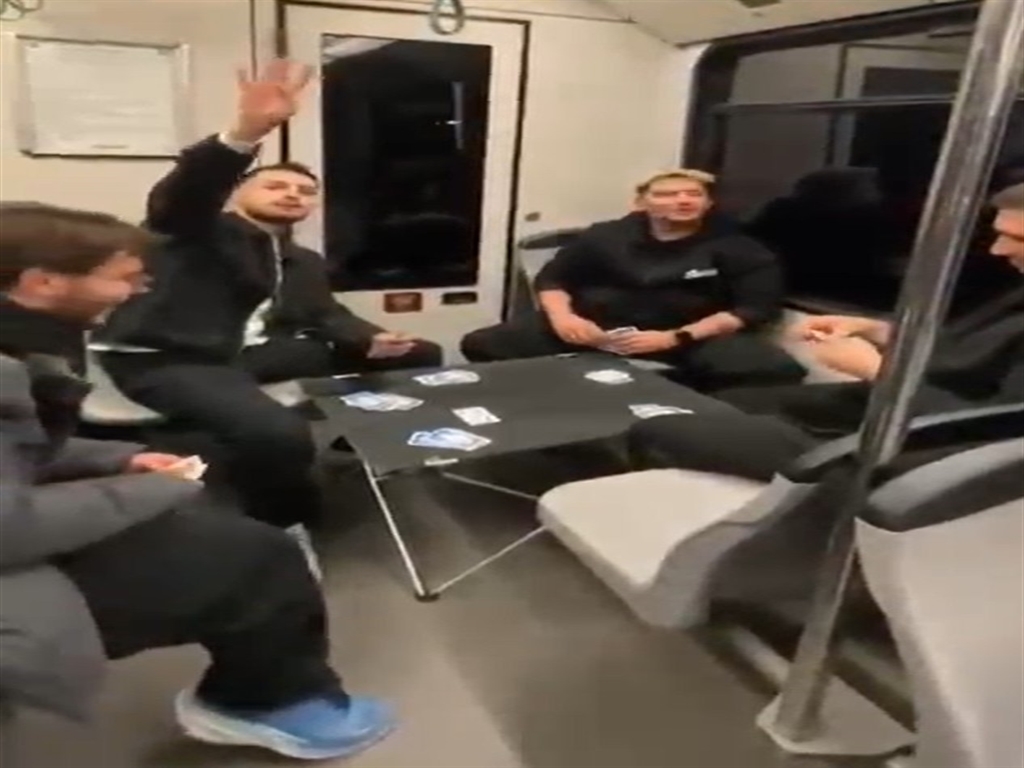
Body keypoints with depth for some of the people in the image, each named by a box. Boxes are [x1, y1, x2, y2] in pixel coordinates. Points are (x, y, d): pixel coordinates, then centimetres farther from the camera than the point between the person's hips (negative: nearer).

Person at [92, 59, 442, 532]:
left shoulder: (305, 263, 27)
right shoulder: (199, 230, 6)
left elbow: (328, 317, 14)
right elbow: (184, 190, -16)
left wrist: (371, 341, -10)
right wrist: (247, 131, -36)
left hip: (256, 352, 7)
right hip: (165, 358, -6)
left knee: (419, 354, 8)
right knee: (277, 434, -38)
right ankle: (282, 527, -8)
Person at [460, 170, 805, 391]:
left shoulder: (738, 250, 3)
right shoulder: (606, 236, 11)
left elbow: (757, 307, -5)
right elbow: (552, 278, 17)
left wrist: (675, 338, -19)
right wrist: (562, 316, -9)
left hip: (692, 335, -1)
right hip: (594, 326, 2)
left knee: (778, 371, -29)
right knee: (483, 345, -14)